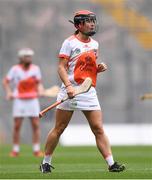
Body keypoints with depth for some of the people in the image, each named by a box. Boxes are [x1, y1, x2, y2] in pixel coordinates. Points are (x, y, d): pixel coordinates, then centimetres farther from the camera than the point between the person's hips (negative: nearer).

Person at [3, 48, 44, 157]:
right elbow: (5, 81, 2)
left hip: (33, 100, 2)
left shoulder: (36, 69, 1)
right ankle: (15, 150, 6)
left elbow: (39, 83, 10)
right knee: (17, 126, -2)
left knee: (36, 125, -4)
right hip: (19, 100, -2)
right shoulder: (15, 69, -5)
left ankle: (37, 150, 1)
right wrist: (9, 92, -12)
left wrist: (40, 90, -10)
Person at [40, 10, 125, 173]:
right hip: (71, 91, -5)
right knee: (59, 129, 1)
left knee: (98, 129, -3)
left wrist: (99, 68, 3)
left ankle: (111, 164, -7)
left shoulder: (94, 44, 15)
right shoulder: (70, 42, -4)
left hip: (89, 92, 5)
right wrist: (68, 86, -22)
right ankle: (46, 162, 13)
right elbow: (61, 67, -9)